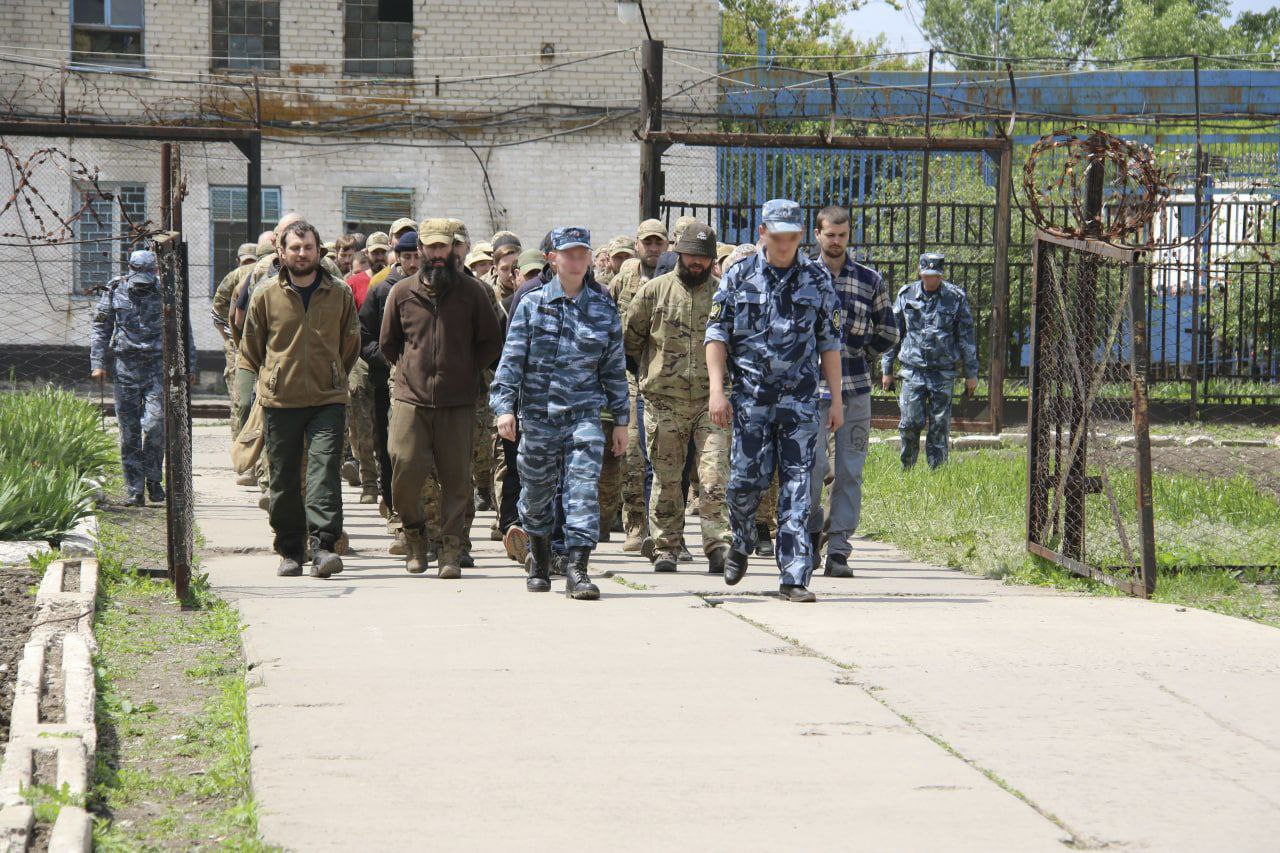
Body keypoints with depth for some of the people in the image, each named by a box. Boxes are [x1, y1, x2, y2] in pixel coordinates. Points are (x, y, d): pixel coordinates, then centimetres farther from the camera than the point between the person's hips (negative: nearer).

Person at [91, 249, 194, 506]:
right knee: (129, 431, 0)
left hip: (158, 366, -1)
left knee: (155, 424, -12)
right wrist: (97, 363, 2)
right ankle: (134, 488, 6)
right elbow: (101, 328, 10)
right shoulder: (115, 292, 3)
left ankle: (153, 478, 6)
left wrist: (189, 366, 8)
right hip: (126, 367, 1)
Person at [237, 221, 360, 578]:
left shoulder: (340, 293, 6)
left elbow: (351, 343, 19)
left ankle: (323, 546, -17)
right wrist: (260, 381, 9)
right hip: (279, 400, 1)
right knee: (284, 478, 5)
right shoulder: (266, 294, 4)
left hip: (328, 400, -1)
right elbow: (251, 345, 14)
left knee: (325, 469, -13)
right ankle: (290, 551, 16)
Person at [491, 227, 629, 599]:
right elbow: (512, 358, 1)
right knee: (536, 493, 10)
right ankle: (539, 565, 31)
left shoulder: (604, 309, 7)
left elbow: (614, 368, 11)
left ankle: (577, 570, -17)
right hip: (537, 414, 0)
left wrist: (620, 419, 10)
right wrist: (504, 404, -9)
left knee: (583, 488, -15)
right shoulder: (531, 304, 3)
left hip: (584, 414, 0)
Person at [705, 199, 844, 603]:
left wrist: (836, 399, 5)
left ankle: (793, 577, -4)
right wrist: (717, 390, -8)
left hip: (800, 398, 0)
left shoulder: (817, 279, 6)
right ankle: (741, 543, 28)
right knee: (746, 478, -2)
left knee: (796, 486, -4)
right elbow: (717, 335, 2)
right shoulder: (738, 278, 3)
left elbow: (830, 342, 9)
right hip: (751, 397, 0)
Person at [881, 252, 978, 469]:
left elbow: (966, 337, 6)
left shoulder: (956, 298, 1)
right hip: (912, 371, 0)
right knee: (910, 423, -5)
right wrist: (887, 369, 10)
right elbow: (892, 334, 10)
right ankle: (906, 468, 12)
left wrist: (971, 373, 5)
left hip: (943, 372, 0)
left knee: (939, 427, 2)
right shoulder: (906, 295, 4)